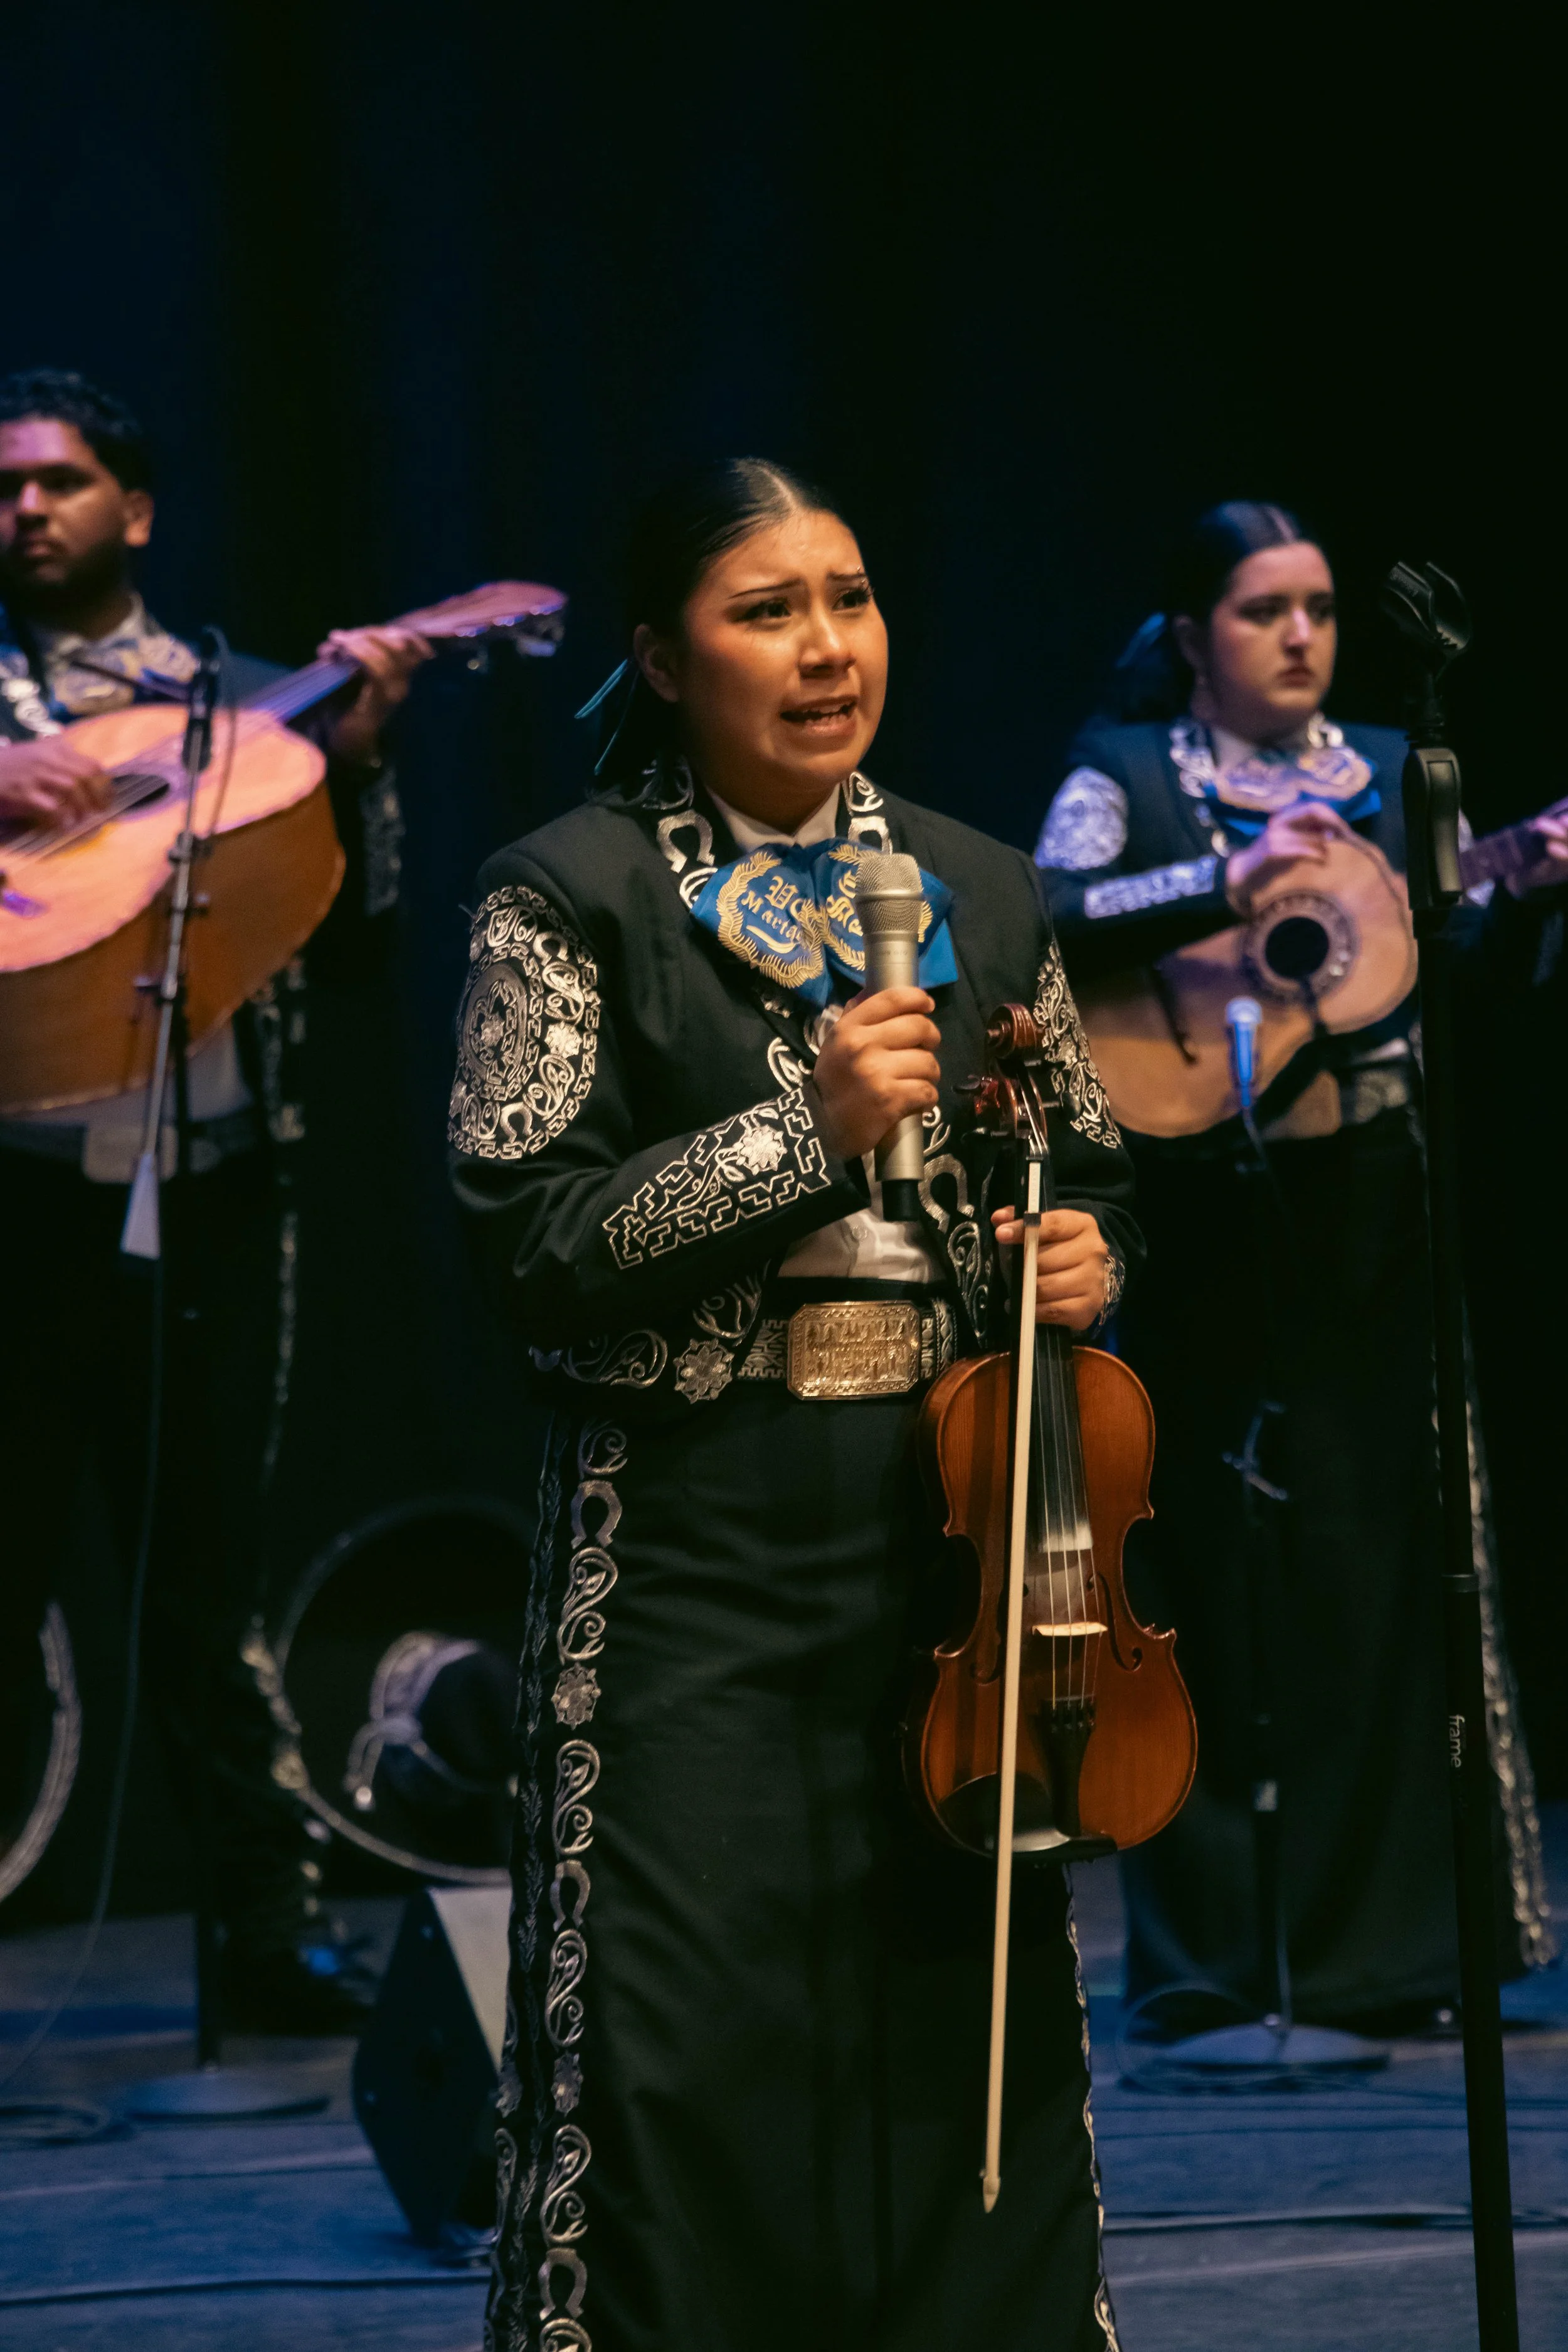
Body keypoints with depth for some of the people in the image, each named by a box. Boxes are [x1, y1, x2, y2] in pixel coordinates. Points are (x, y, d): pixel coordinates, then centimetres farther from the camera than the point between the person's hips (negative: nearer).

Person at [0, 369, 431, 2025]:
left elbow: (357, 913, 7)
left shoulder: (230, 702, 12)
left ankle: (271, 1931, 10)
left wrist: (354, 753, -7)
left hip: (215, 1182, 2)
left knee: (206, 1561, 6)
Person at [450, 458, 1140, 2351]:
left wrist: (1088, 1264, -1)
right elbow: (531, 1236, -10)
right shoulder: (574, 897, -2)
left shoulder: (981, 896, 11)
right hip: (698, 1541, -4)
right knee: (701, 2054, -5)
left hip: (955, 1522, 4)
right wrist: (808, 1128, -16)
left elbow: (1091, 1183, 22)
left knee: (973, 2032, 8)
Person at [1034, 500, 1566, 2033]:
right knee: (1214, 1575, -1)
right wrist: (1228, 887, -28)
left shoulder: (1384, 772, 12)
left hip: (1370, 1215, 4)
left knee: (1386, 1556, 3)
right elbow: (1049, 916, -18)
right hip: (1204, 1225, -4)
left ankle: (1379, 1935, 11)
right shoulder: (1127, 773, 0)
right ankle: (1214, 1948, 7)